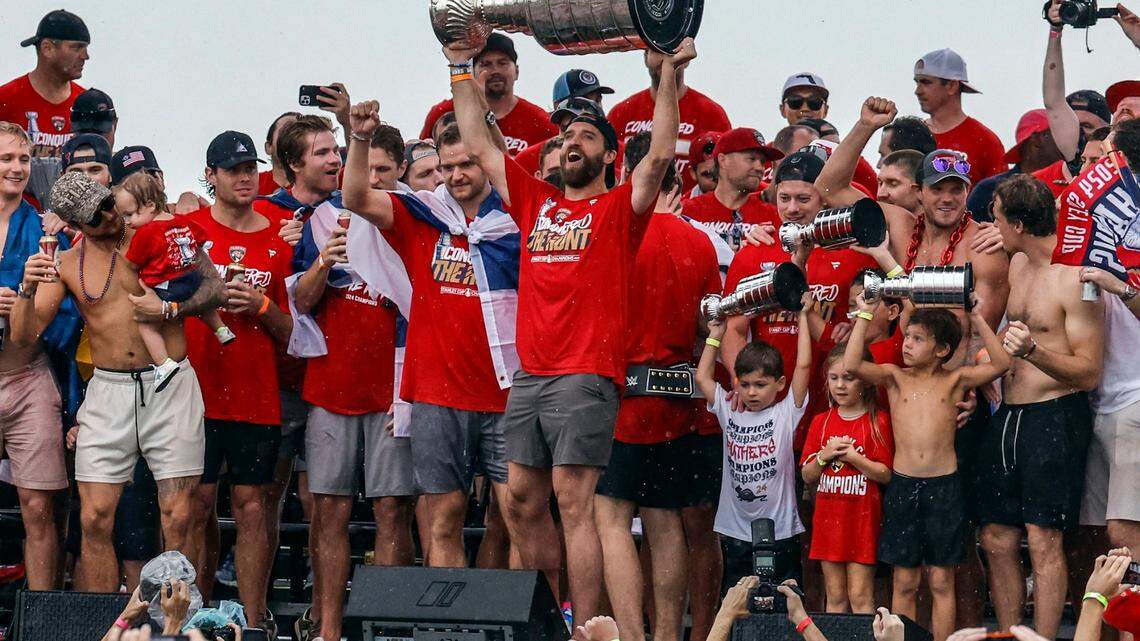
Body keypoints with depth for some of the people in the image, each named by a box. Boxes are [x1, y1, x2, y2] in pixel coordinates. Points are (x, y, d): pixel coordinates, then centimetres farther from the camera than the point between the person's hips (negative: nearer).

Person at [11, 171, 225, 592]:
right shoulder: (68, 264, 7)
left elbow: (215, 286, 3)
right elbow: (23, 335, 3)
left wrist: (169, 308, -14)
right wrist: (28, 290, -17)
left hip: (170, 387, -2)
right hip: (108, 390, 2)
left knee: (177, 517, -5)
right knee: (95, 519, -3)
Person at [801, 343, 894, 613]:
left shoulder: (878, 421, -5)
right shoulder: (821, 422, 9)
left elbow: (886, 474, -8)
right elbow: (807, 477, 10)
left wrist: (852, 457, -17)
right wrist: (824, 456, -8)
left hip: (862, 517, -4)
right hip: (828, 517, 4)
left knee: (860, 596, -5)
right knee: (835, 597, 8)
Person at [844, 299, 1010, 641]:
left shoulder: (954, 379, 5)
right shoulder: (895, 378, 7)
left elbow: (1001, 363, -6)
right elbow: (851, 365, -7)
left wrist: (978, 319, -7)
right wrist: (864, 316, -5)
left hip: (944, 485, -1)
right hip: (903, 484, 1)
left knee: (941, 581, 4)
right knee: (904, 581, 5)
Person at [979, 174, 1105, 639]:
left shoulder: (1074, 277, -13)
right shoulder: (1018, 264, 12)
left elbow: (1089, 373, -15)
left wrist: (1033, 351, -29)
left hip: (1057, 416, -8)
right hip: (1007, 415, 8)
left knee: (1043, 539, -11)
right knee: (997, 539, 7)